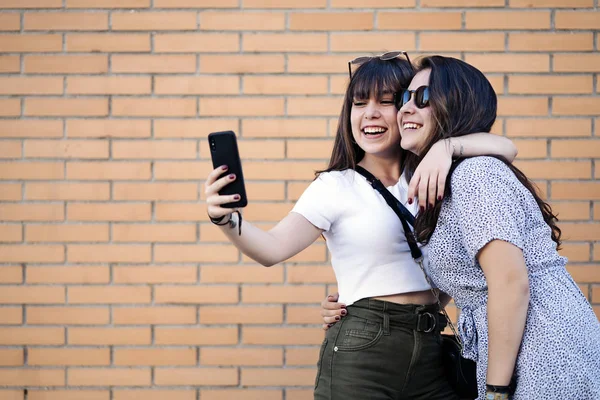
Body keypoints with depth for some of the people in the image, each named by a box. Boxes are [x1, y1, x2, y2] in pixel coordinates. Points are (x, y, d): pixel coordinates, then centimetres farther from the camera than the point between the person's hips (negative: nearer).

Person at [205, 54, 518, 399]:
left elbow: (505, 148, -1)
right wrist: (226, 219, -35)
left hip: (431, 349, 4)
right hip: (361, 352, -3)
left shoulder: (428, 177, 9)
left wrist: (446, 147, -19)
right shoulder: (336, 187, -3)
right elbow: (273, 248, -15)